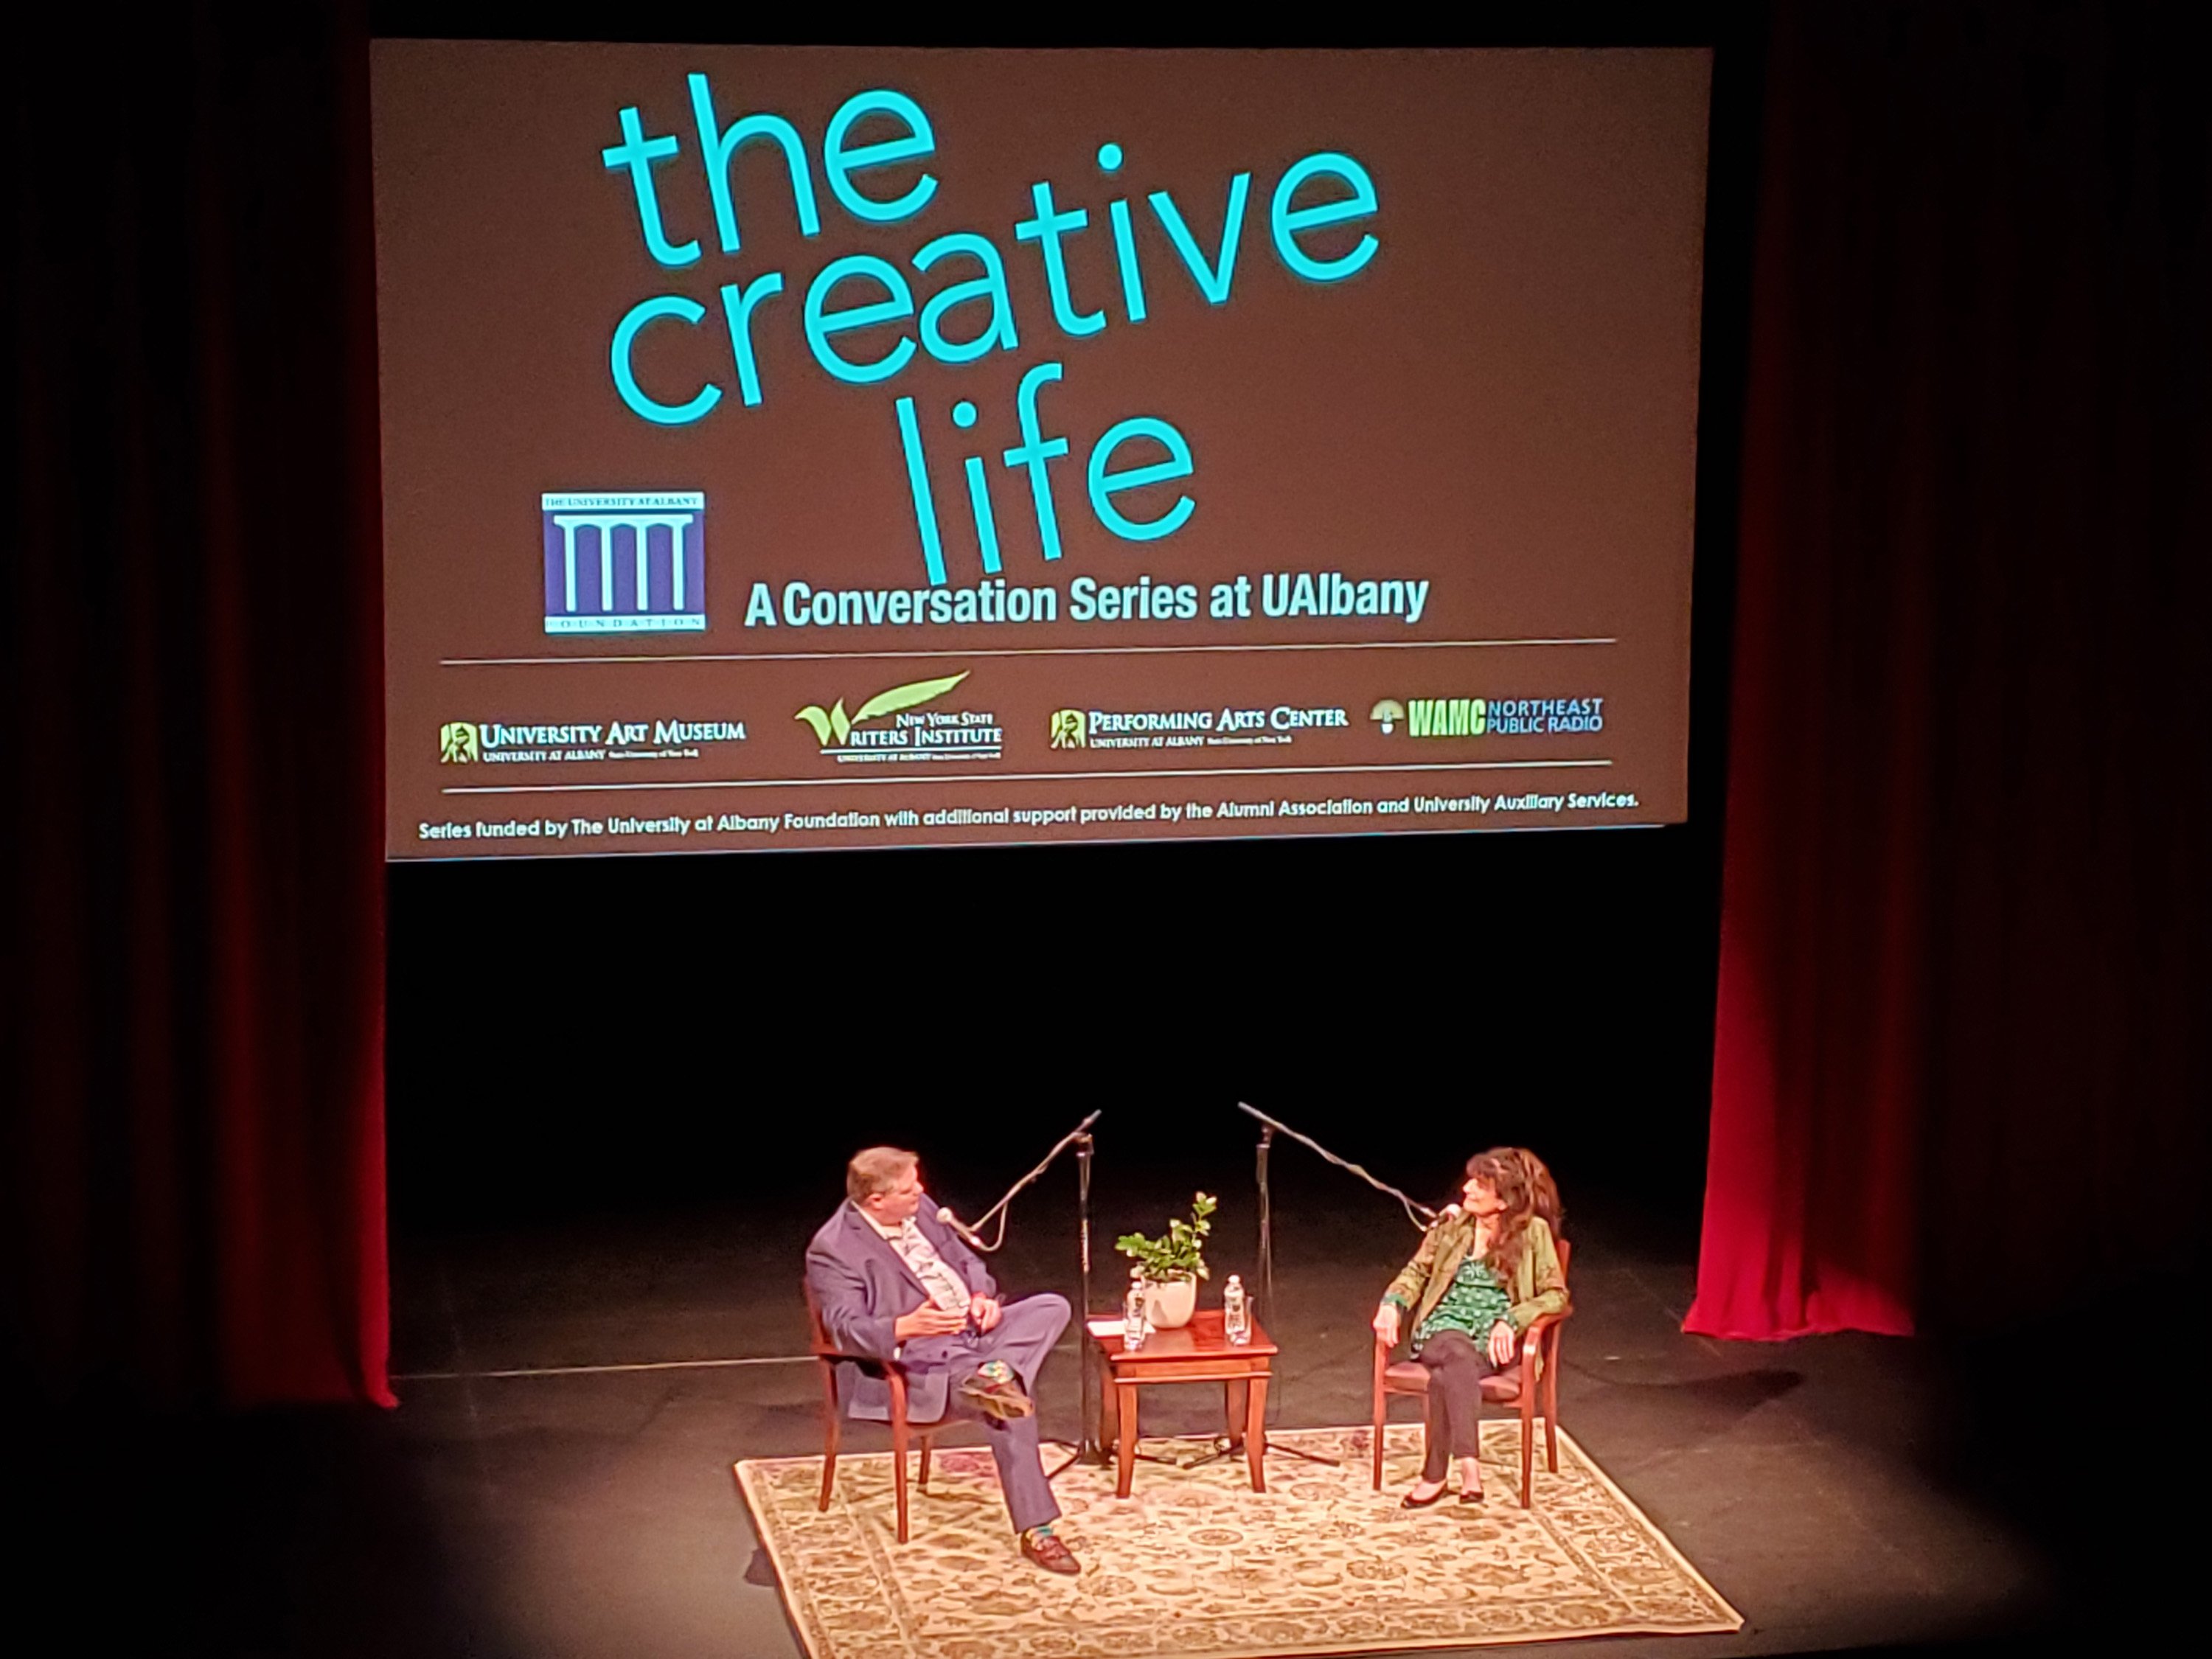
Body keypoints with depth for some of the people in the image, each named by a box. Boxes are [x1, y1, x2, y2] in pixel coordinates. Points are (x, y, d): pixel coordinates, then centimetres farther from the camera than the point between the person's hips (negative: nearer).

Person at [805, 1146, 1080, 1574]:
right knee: (1009, 1404, -31)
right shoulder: (832, 1250, -14)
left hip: (972, 1333, 8)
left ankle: (990, 1375, -37)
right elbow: (847, 1328, -22)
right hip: (917, 1360, -8)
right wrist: (904, 1328, -41)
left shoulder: (920, 1209, 10)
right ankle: (1034, 1531, -29)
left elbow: (965, 1259, 20)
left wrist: (983, 1296, -3)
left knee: (1053, 1307, -14)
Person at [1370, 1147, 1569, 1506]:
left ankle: (1435, 1475, -35)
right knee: (1458, 1354, -38)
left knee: (1446, 1376, -37)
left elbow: (1556, 1294, -3)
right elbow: (1416, 1273, 18)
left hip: (1492, 1343, -2)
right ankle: (1469, 1464, -47)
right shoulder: (1452, 1224, 9)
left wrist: (1510, 1321, -19)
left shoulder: (1533, 1233, 0)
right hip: (1444, 1331, 2)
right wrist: (1392, 1303, -3)